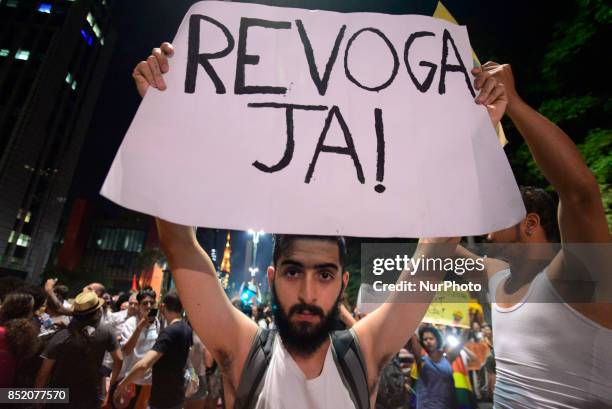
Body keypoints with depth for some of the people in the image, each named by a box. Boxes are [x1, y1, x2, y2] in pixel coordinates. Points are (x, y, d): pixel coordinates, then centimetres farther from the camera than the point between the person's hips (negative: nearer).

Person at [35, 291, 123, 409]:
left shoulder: (61, 336, -19)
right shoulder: (105, 332, -15)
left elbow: (44, 373, -13)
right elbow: (119, 360, -8)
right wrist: (111, 382, 9)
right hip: (91, 397, 1)